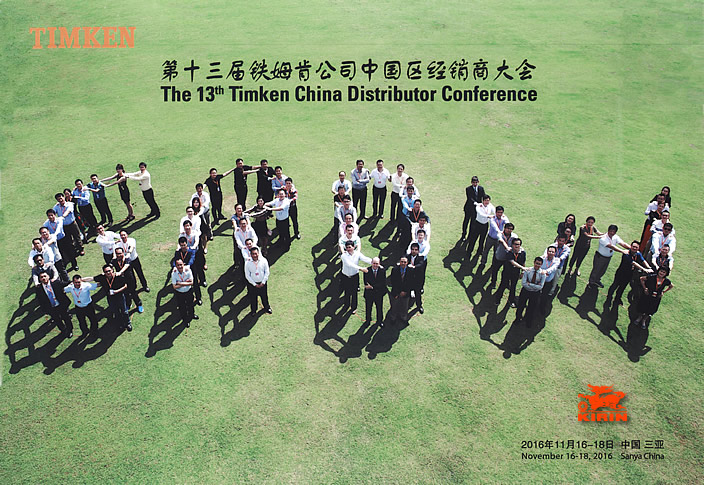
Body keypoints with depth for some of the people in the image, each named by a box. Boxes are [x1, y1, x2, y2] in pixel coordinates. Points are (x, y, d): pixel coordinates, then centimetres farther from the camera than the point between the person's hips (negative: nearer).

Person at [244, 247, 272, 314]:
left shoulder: (263, 260, -15)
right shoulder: (248, 263, -17)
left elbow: (267, 272, -6)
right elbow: (247, 276, -10)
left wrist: (263, 282, -11)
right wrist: (255, 284, -11)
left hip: (262, 283, 1)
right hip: (252, 283, -1)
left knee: (264, 296, 20)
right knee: (253, 298, 15)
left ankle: (267, 308, 46)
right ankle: (253, 310, 41)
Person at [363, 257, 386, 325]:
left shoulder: (382, 271, -13)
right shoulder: (367, 270, -14)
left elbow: (383, 283, -18)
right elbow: (366, 283, -15)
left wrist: (372, 287, -24)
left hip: (379, 294, 0)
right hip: (369, 293, 0)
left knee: (379, 308, 20)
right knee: (368, 308, 18)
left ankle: (380, 321, 43)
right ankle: (368, 320, 44)